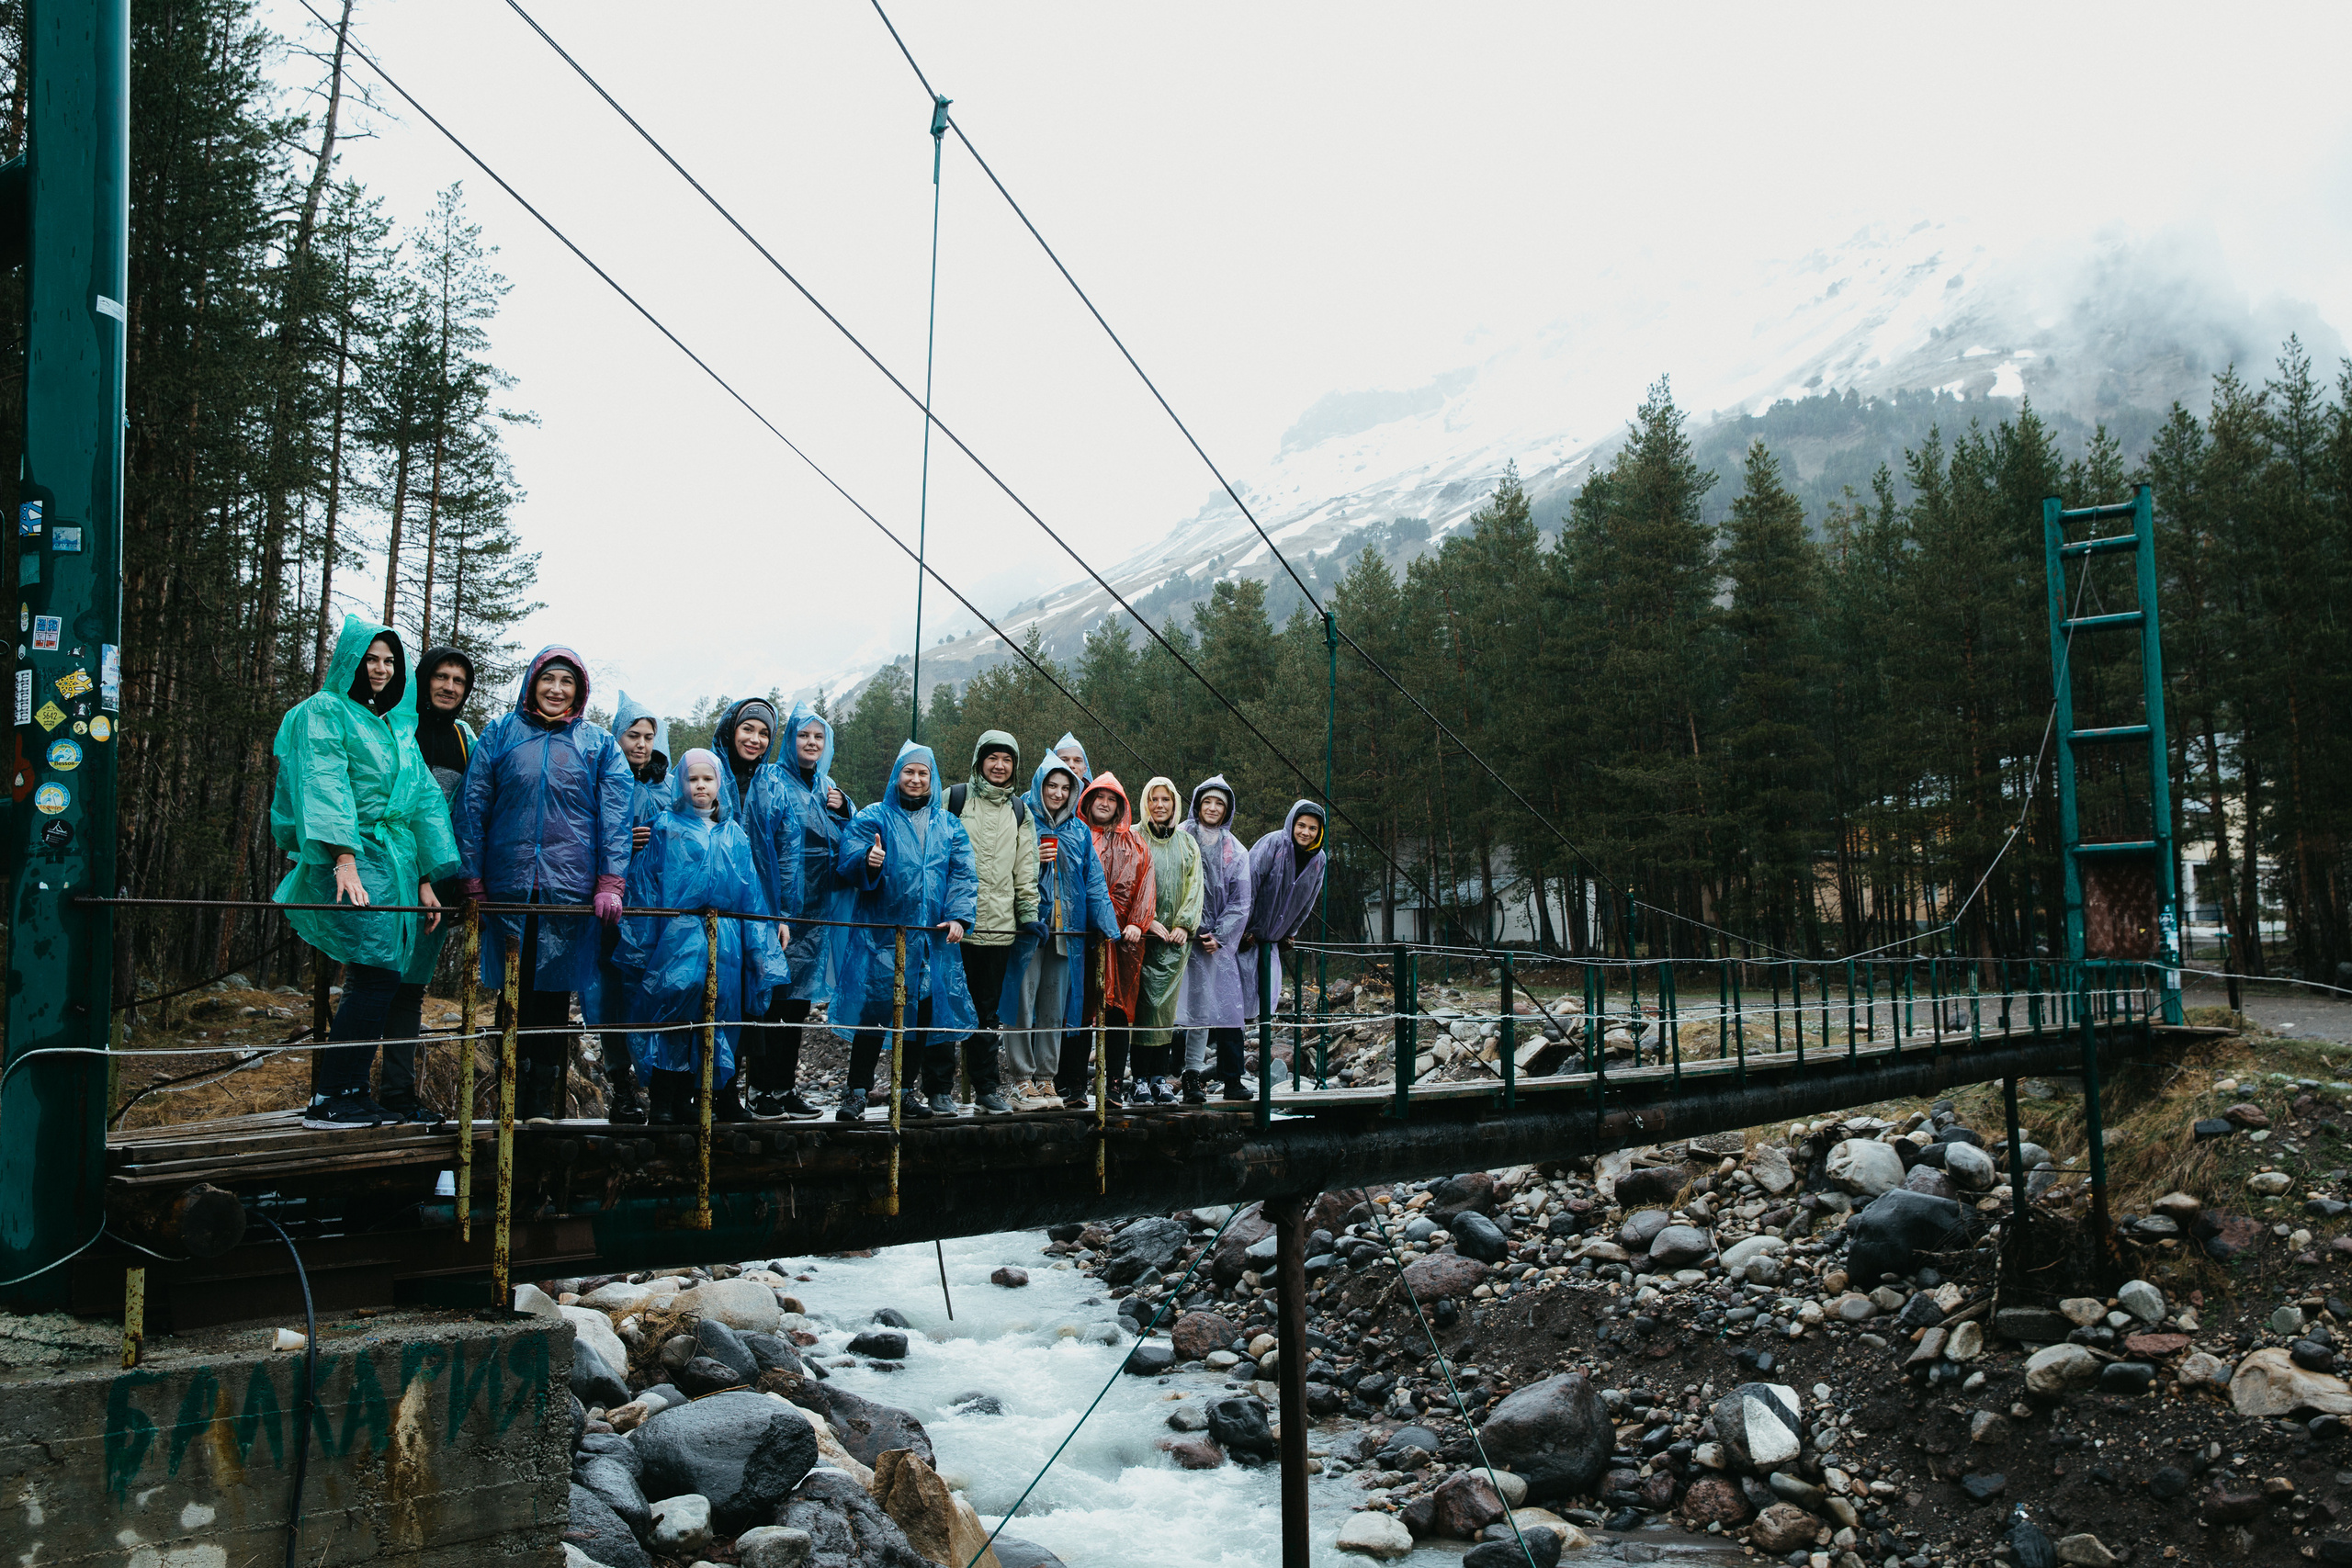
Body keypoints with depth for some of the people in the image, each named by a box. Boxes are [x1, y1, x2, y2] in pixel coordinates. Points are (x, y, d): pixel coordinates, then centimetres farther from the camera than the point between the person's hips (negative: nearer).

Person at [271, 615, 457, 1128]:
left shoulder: (397, 725, 25)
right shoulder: (325, 711, 4)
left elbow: (423, 800, 22)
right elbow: (325, 786, -10)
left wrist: (426, 880, 13)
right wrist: (345, 858, -24)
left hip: (399, 865, 7)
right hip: (354, 861, -7)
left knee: (405, 983, -1)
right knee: (377, 973, -19)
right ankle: (330, 1100, -14)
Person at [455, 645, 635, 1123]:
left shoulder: (597, 744, 10)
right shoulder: (500, 733, 10)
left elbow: (615, 814, 4)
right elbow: (472, 805, 7)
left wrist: (610, 884, -5)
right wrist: (472, 880, 1)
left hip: (570, 887, 0)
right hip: (508, 885, 0)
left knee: (554, 994, 1)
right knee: (515, 994, 2)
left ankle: (544, 1102, 7)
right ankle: (513, 1103, 8)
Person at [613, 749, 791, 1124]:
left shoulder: (734, 835, 17)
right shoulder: (666, 826, 7)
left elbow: (751, 892, 17)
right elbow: (645, 884, 3)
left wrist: (763, 938, 12)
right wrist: (641, 944, -4)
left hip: (724, 939, 4)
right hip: (677, 935, -3)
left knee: (713, 1016, 2)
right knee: (674, 1012, -12)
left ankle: (696, 1098, 9)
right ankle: (665, 1103, -8)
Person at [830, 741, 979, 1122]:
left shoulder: (948, 825, 14)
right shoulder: (874, 818, 5)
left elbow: (963, 874, 8)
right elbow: (846, 859, -6)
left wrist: (958, 916, -7)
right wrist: (866, 860, -29)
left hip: (931, 935, 3)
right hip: (880, 932, -3)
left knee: (922, 1011, 6)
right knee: (873, 1008, -7)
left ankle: (908, 1090, 17)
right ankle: (856, 1092, 0)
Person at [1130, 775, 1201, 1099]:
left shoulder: (1188, 844, 15)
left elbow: (1194, 887, 11)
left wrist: (1184, 924, -2)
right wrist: (1147, 921, -13)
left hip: (1176, 937, 3)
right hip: (1143, 935, -3)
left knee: (1166, 1004, 0)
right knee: (1143, 1002, -7)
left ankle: (1159, 1075, 5)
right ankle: (1141, 1077, -4)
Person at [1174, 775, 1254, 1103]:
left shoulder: (1236, 851, 14)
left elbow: (1240, 902, 9)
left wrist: (1219, 935, -4)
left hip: (1220, 941, 3)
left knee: (1227, 1008, -3)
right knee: (1196, 1006, -10)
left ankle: (1232, 1080, 0)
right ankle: (1191, 1078, -7)